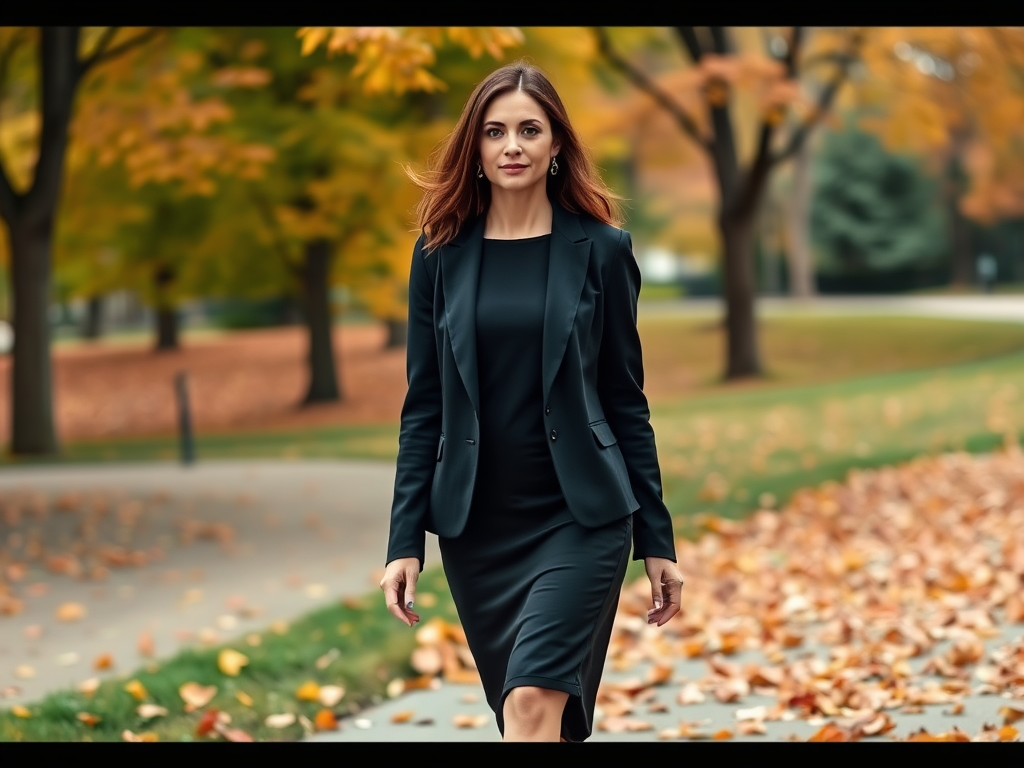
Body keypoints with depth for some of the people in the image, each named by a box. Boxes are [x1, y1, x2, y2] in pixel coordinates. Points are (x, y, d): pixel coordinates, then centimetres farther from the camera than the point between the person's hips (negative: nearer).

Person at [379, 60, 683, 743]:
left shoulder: (600, 249, 0)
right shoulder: (442, 254, 4)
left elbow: (625, 399, 2)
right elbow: (424, 406, 5)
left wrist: (657, 540, 2)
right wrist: (406, 540, 0)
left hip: (581, 516, -3)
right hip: (475, 525, 3)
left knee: (534, 699, -18)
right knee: (529, 714, 9)